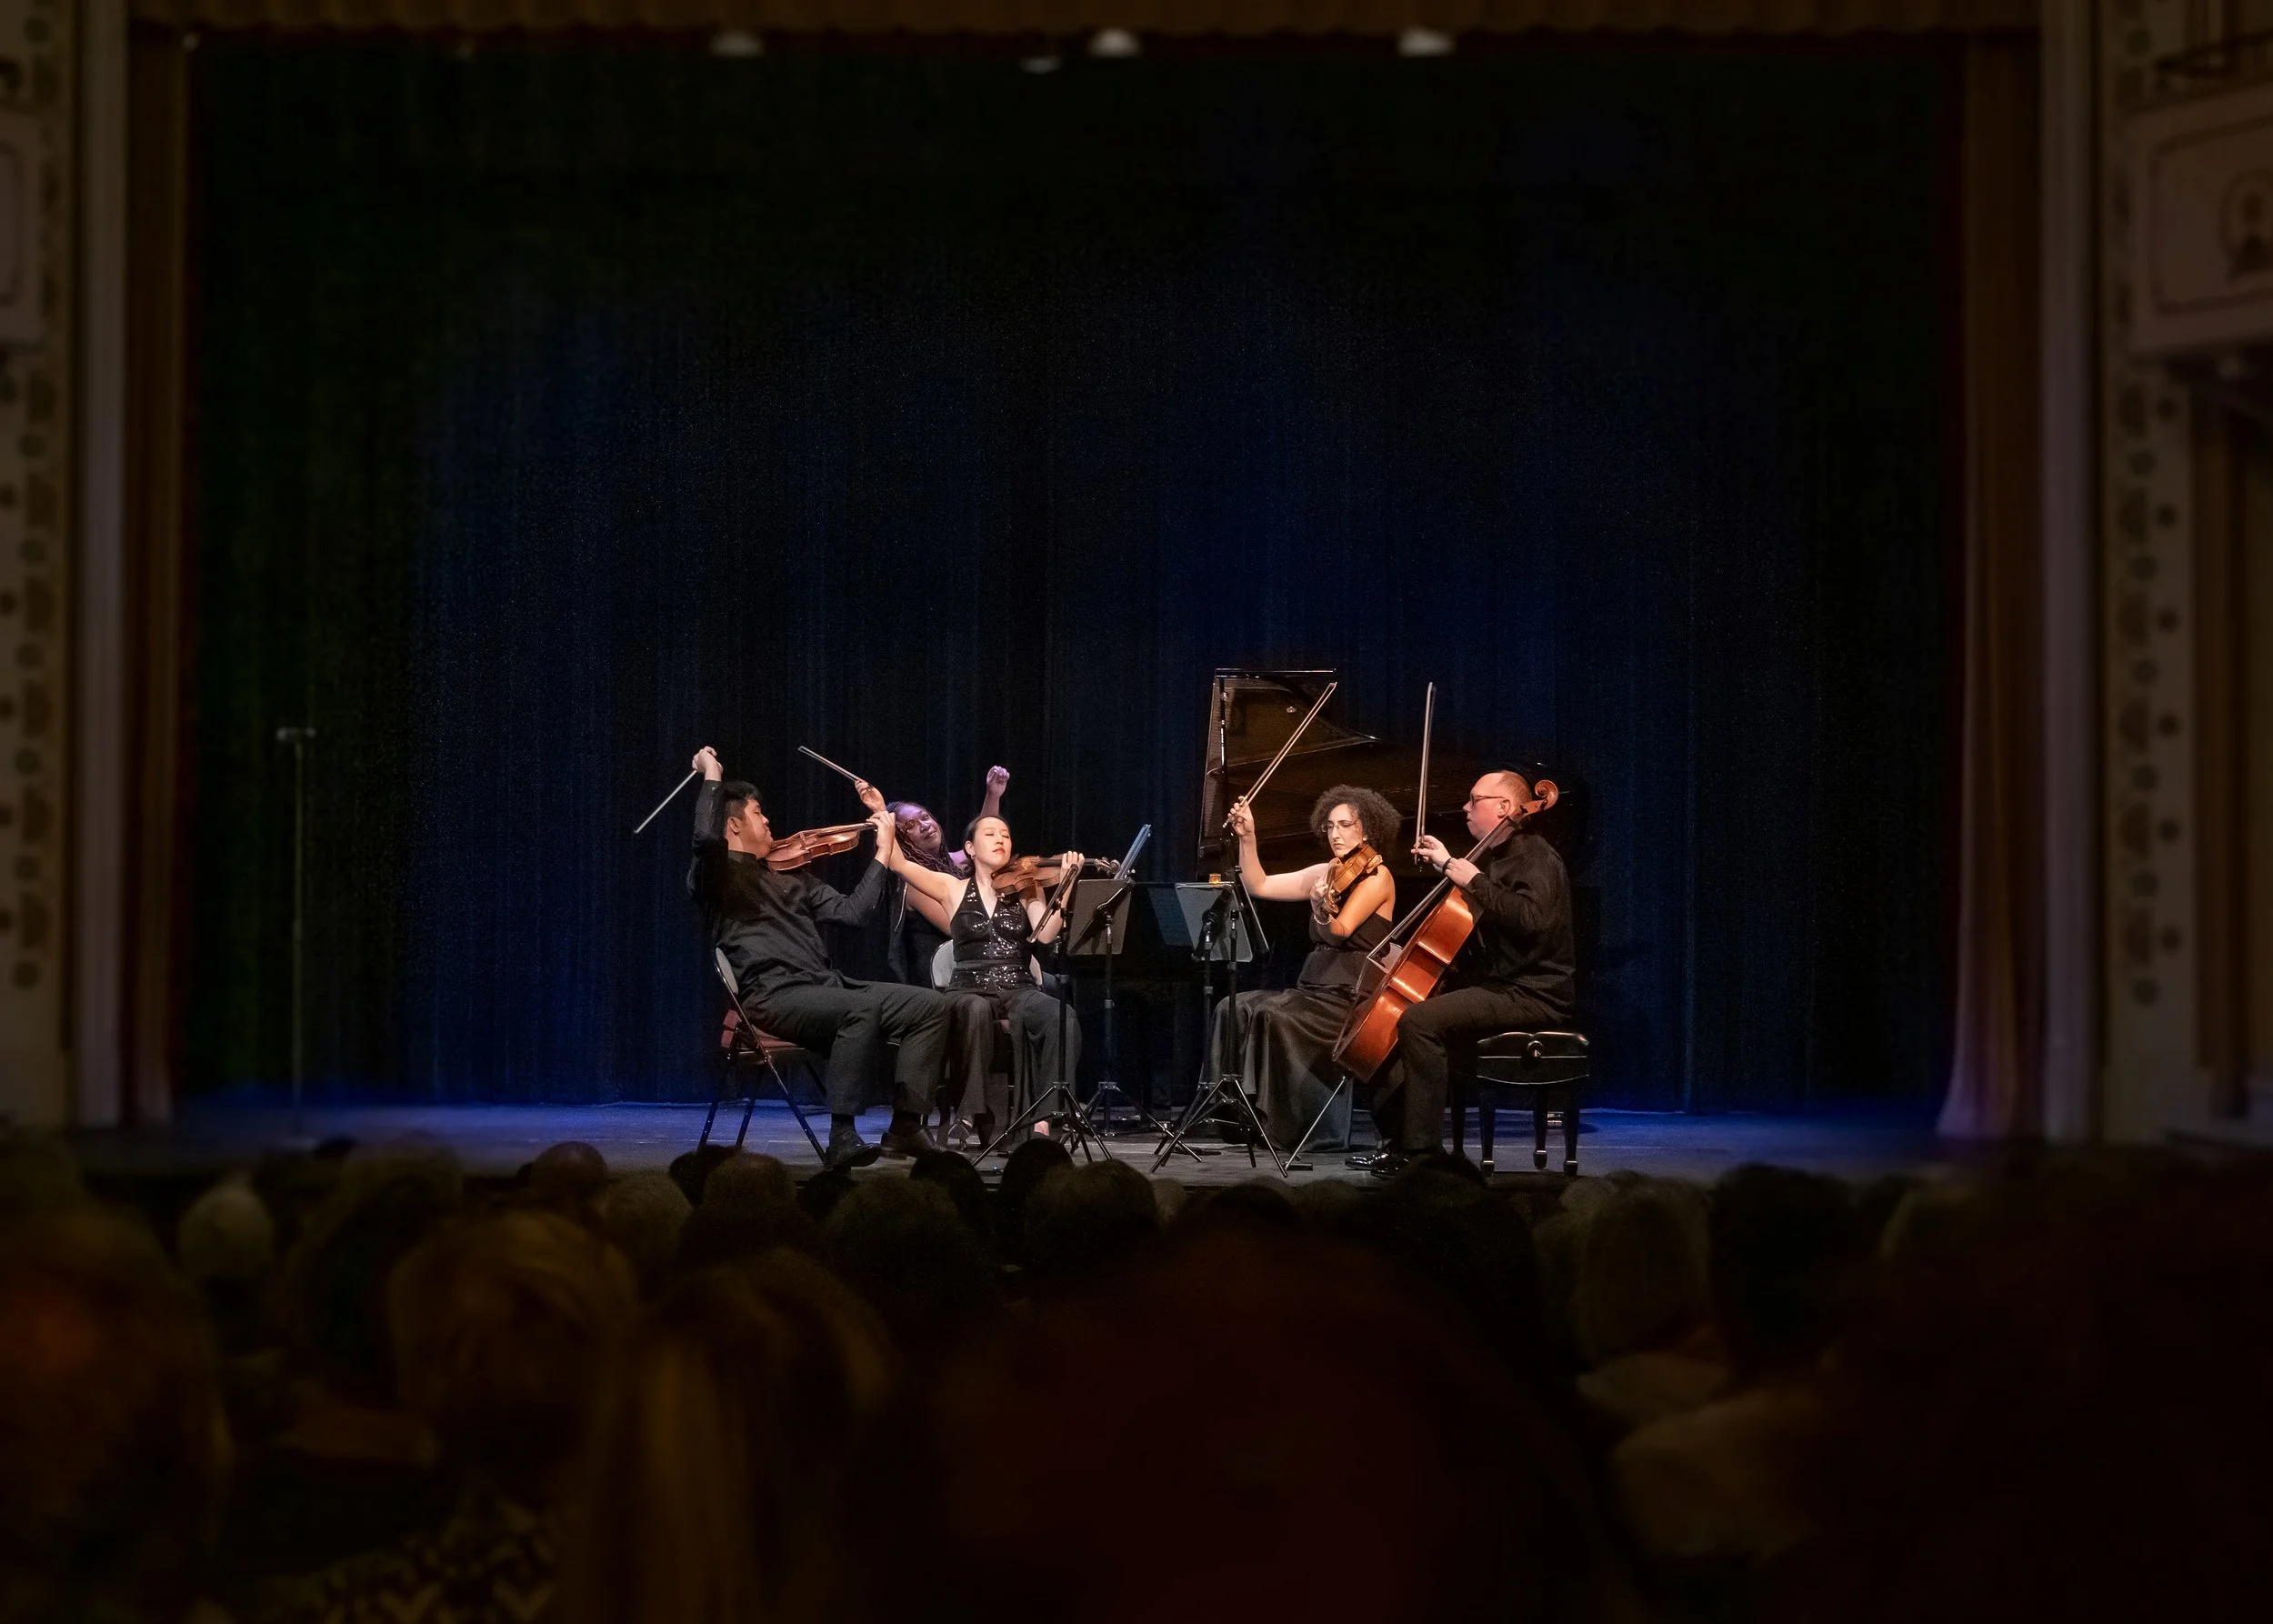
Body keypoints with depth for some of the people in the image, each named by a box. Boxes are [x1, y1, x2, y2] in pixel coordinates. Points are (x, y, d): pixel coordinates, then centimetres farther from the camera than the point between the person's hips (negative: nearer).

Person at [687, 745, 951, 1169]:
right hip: (772, 996, -8)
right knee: (863, 1010, -35)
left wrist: (883, 854, 20)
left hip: (825, 987, 8)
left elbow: (852, 911, 21)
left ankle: (905, 1127, -11)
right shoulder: (715, 876, 4)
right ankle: (842, 1136, -33)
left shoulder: (789, 876, 26)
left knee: (929, 1005, -9)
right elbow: (706, 836, -20)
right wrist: (712, 777, -7)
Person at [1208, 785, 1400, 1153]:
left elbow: (1339, 931, -20)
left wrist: (1321, 908, -40)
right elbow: (1259, 885, 16)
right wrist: (1247, 838, 6)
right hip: (1316, 990, 8)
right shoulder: (1326, 873, 14)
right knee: (1236, 1009, -14)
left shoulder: (1377, 876, -7)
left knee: (1271, 1015, -30)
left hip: (1353, 998, -8)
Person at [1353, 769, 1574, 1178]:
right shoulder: (1494, 857, 19)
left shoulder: (1536, 858, -11)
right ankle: (1396, 1139, 7)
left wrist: (1472, 879, -26)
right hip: (1490, 986, 11)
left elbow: (1531, 918, -33)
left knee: (1419, 1020, -29)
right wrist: (1445, 864, 19)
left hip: (1528, 996, -11)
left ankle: (1422, 1149, -28)